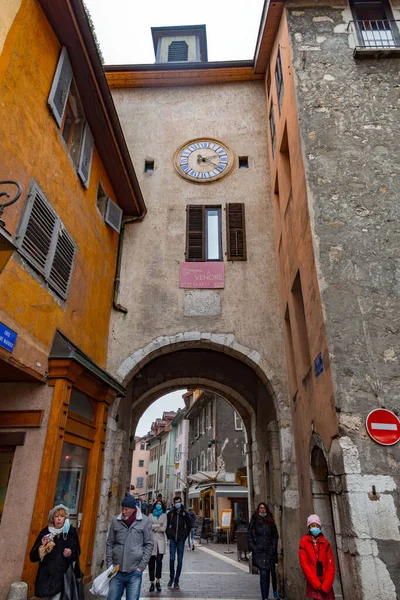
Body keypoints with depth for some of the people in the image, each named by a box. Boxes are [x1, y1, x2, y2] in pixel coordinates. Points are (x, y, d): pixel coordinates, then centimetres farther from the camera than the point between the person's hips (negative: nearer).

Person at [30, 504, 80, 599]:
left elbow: (77, 552, 6)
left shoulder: (71, 532, -1)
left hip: (62, 574, -1)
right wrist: (42, 546, -17)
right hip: (46, 573, 1)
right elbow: (33, 556, 0)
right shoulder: (45, 532, -2)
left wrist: (71, 554, -14)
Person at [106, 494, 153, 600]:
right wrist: (109, 565, 3)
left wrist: (142, 566, -5)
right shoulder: (116, 521, 1)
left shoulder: (144, 521, -5)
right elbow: (110, 544, 9)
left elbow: (149, 544, -1)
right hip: (117, 571, 2)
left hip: (134, 572, -2)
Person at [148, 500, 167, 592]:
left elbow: (164, 528, 0)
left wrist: (154, 527, -2)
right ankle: (152, 583, 8)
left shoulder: (164, 515, 11)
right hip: (152, 540, 1)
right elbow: (149, 526, -1)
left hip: (160, 540, -1)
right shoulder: (150, 515, 13)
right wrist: (159, 525, -5)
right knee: (151, 562, 1)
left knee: (159, 560, -11)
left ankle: (158, 582, -6)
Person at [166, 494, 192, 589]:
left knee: (180, 560, 3)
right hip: (172, 539, 0)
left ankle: (176, 581, 13)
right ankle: (171, 578, 19)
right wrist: (169, 536, 0)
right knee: (172, 559, 0)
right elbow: (167, 526, 7)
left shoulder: (185, 514, 2)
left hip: (181, 540, 0)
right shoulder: (170, 513, 3)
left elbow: (189, 526, 8)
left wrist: (184, 536, 1)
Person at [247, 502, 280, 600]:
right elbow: (249, 533, 1)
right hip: (259, 551, -3)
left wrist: (273, 547, 2)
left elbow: (275, 535, 11)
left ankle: (275, 591, 36)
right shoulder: (254, 520, -1)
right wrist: (252, 546, -5)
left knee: (272, 572, 12)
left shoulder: (270, 520, 7)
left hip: (270, 550, 3)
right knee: (263, 574, -6)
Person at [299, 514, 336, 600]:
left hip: (326, 585, 2)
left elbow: (331, 565, 1)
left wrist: (325, 585, -10)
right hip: (313, 584, -2)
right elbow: (304, 564, -6)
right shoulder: (304, 542, -1)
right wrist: (317, 584, -11)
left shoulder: (326, 543, 5)